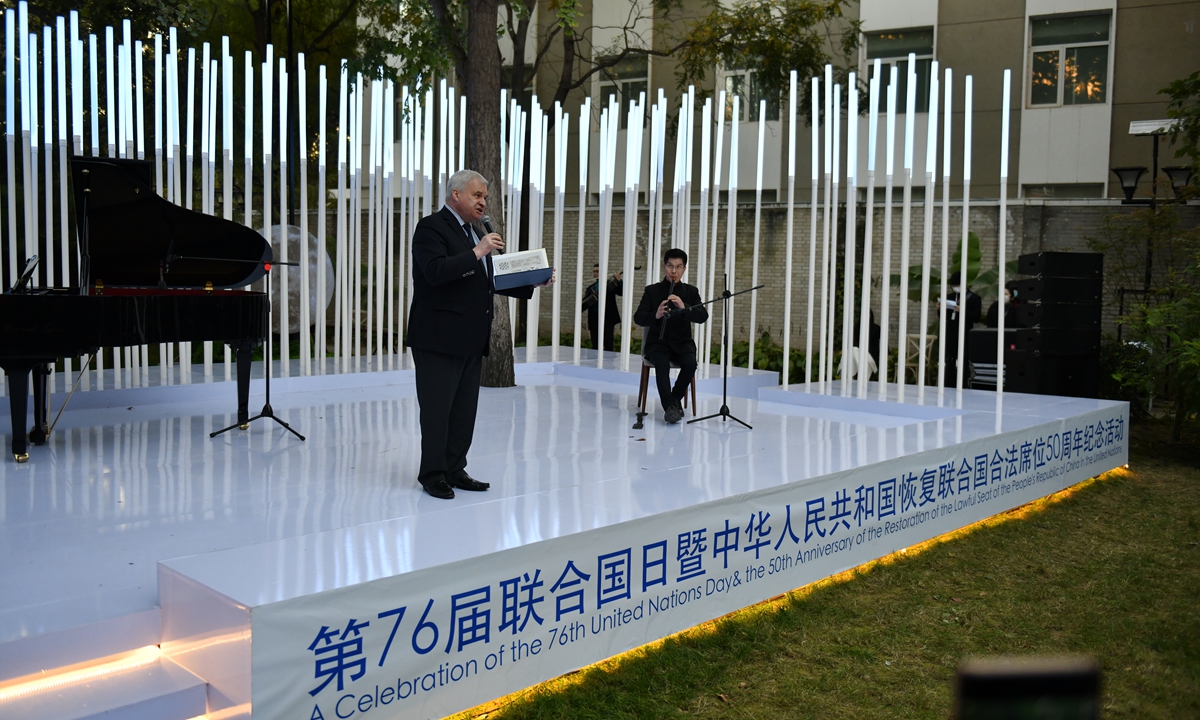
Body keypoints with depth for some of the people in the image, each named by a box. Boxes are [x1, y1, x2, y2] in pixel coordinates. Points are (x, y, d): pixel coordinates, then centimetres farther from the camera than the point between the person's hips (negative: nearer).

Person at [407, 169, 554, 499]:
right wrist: (477, 252, -24)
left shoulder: (475, 233, 19)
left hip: (471, 340, 8)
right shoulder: (431, 227, -7)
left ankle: (454, 470, 19)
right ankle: (433, 474, 9)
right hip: (439, 339, -8)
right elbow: (435, 271, -22)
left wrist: (534, 283, 8)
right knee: (437, 409, -1)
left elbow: (491, 281, 20)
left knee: (465, 409, 11)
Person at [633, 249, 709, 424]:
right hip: (657, 341, -2)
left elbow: (703, 316, -8)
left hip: (682, 342, 2)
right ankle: (670, 405, -31)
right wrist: (655, 315, -29)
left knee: (690, 363, -29)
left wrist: (684, 307, -26)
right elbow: (638, 318, -7)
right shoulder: (652, 290, 2)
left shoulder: (691, 291, 6)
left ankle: (675, 399, -6)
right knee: (662, 363, -34)